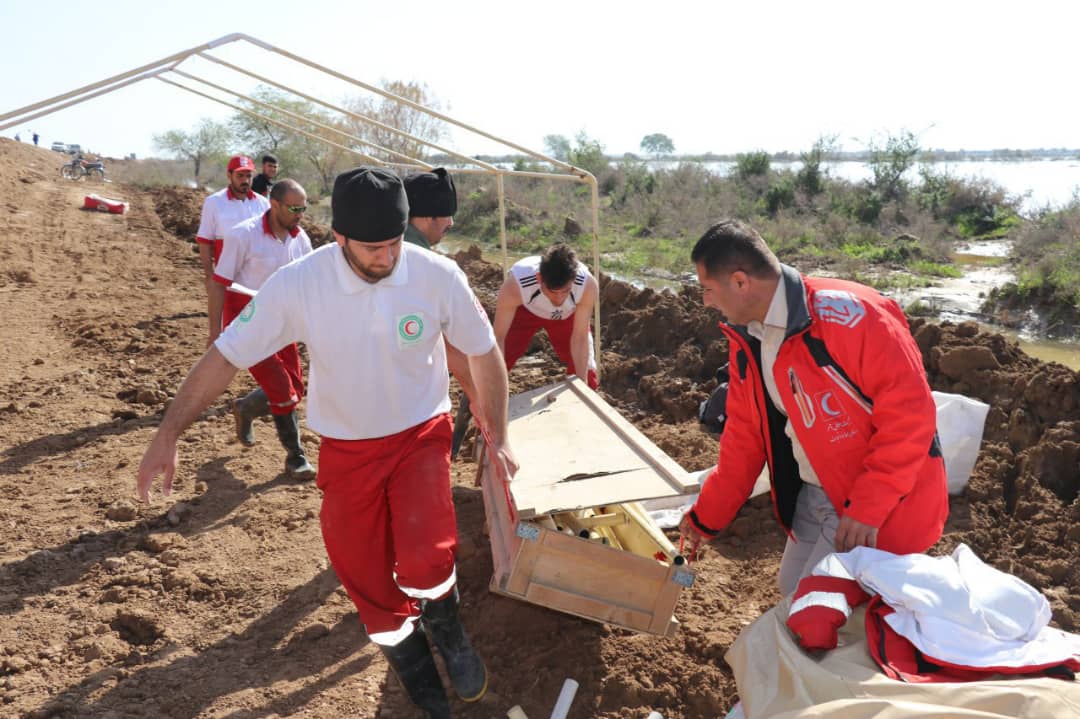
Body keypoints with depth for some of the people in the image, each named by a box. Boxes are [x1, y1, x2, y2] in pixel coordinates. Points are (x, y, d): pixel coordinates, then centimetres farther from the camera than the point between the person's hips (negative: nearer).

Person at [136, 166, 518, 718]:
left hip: (421, 434, -1)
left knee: (425, 563, -22)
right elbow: (226, 355, -10)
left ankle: (446, 631, 16)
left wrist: (496, 438, 2)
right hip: (347, 448, 1)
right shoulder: (297, 284, -20)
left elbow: (485, 354, -4)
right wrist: (167, 435, -10)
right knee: (367, 579, 9)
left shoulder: (438, 275, -19)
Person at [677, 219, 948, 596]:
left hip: (882, 503, -8)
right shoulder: (745, 339, 0)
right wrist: (706, 516, 12)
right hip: (814, 494, 8)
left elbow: (909, 410, -25)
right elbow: (744, 436, 9)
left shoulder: (847, 314, -26)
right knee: (793, 588, 18)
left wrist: (868, 508, -26)